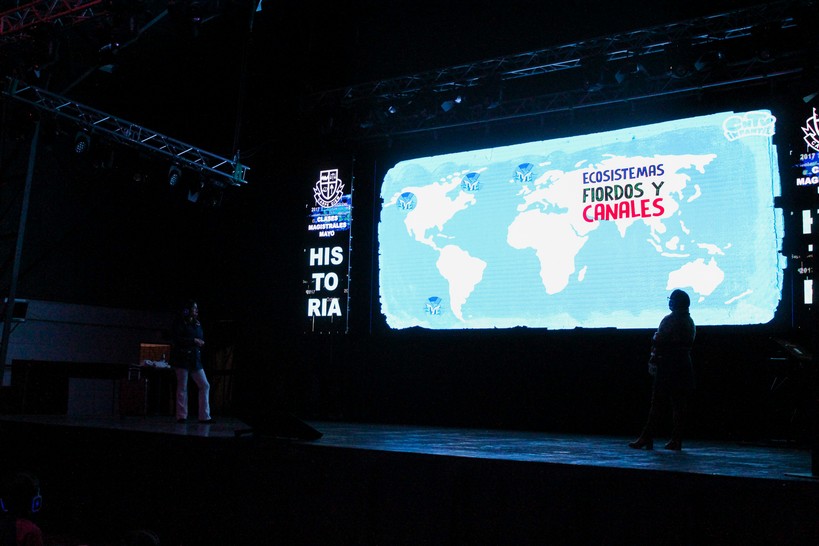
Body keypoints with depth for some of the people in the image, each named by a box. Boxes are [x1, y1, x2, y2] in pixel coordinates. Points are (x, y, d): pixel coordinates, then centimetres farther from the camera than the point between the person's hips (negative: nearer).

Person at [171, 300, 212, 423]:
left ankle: (204, 416, 4)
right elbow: (177, 339, -13)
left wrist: (201, 342, -1)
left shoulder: (197, 323, 14)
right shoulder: (180, 323, -4)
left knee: (205, 385, 0)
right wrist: (194, 340, -15)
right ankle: (181, 416, 8)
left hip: (195, 359, 6)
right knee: (182, 388, -1)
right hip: (182, 358, -6)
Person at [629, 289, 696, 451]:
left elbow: (659, 343, -14)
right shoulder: (690, 322, 13)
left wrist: (653, 362, -8)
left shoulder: (669, 320, -10)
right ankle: (676, 440, 7)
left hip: (667, 367, -7)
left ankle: (647, 439, -5)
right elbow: (689, 344, 17)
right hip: (684, 367, 7)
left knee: (658, 404, -6)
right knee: (679, 404, 6)